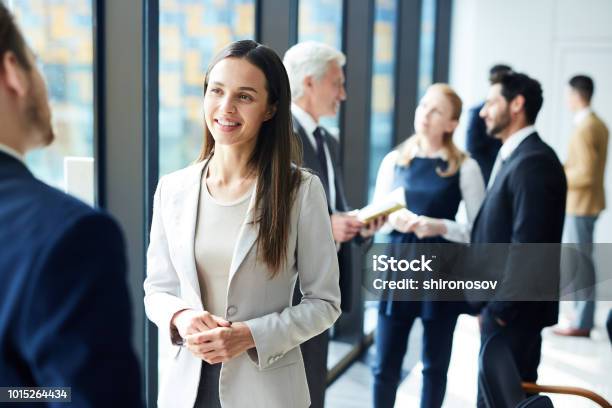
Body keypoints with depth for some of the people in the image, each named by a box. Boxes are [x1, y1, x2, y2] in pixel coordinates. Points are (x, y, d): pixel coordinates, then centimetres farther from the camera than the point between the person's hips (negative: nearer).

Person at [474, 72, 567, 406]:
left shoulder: (534, 161, -18)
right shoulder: (511, 156, 14)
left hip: (513, 309, -9)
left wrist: (500, 307, -18)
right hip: (501, 305, 9)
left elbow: (527, 243, -24)